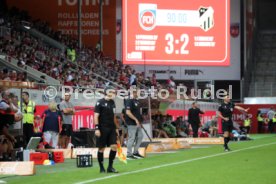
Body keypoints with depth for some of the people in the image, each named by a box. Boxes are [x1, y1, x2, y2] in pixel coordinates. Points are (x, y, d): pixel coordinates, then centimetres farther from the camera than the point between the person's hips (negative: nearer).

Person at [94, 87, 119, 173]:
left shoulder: (112, 102, 13)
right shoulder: (100, 102, -7)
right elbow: (96, 116, -10)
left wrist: (116, 128, 19)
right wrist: (96, 128, -17)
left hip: (112, 128, 6)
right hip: (103, 129, -6)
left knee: (114, 146, -3)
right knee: (101, 148, 1)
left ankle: (110, 167, 7)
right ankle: (101, 168, 11)